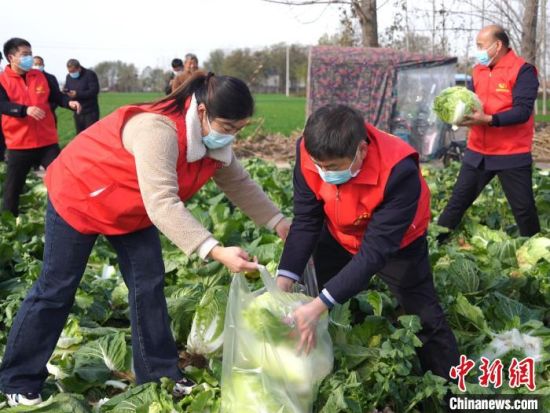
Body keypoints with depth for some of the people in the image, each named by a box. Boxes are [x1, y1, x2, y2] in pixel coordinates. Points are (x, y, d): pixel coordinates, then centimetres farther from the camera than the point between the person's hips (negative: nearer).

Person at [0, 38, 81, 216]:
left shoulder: (40, 76, 7)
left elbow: (56, 95, 12)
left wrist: (69, 102, -10)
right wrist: (25, 110, -36)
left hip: (47, 141, 3)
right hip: (19, 144, -2)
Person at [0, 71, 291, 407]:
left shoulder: (214, 137, -11)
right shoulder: (158, 130, -40)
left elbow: (239, 184, 1)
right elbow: (163, 205, -46)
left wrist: (280, 223, -5)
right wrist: (216, 251, -53)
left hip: (133, 209, 8)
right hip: (79, 196, -7)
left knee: (149, 284, 3)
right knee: (56, 289, 2)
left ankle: (160, 375, 14)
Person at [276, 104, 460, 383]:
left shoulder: (398, 171, -42)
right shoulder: (309, 152, -29)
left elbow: (375, 251, -40)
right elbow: (306, 221, -20)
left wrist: (318, 306, -45)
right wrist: (282, 283, -31)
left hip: (396, 243, -3)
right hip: (338, 238, 4)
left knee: (425, 318, 6)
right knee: (320, 318, 10)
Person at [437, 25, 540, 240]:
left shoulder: (523, 70, -11)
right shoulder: (478, 70, 9)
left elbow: (522, 111, -20)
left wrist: (488, 119, -30)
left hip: (512, 155, -5)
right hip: (478, 152, 6)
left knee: (524, 208, 4)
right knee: (458, 199, 9)